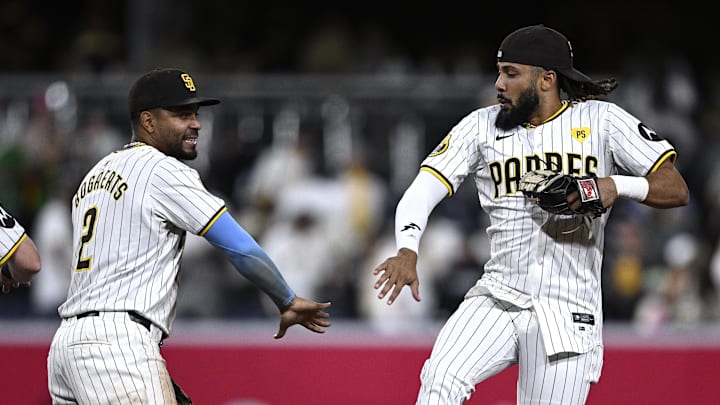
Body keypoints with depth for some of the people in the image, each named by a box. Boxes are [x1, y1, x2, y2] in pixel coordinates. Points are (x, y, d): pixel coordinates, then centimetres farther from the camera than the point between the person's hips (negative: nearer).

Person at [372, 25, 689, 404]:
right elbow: (422, 190, -1)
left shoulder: (601, 119, 3)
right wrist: (407, 251, -20)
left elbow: (676, 189, 1)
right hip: (495, 301, 1)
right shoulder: (482, 126, 7)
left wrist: (616, 186, -19)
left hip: (568, 314, -1)